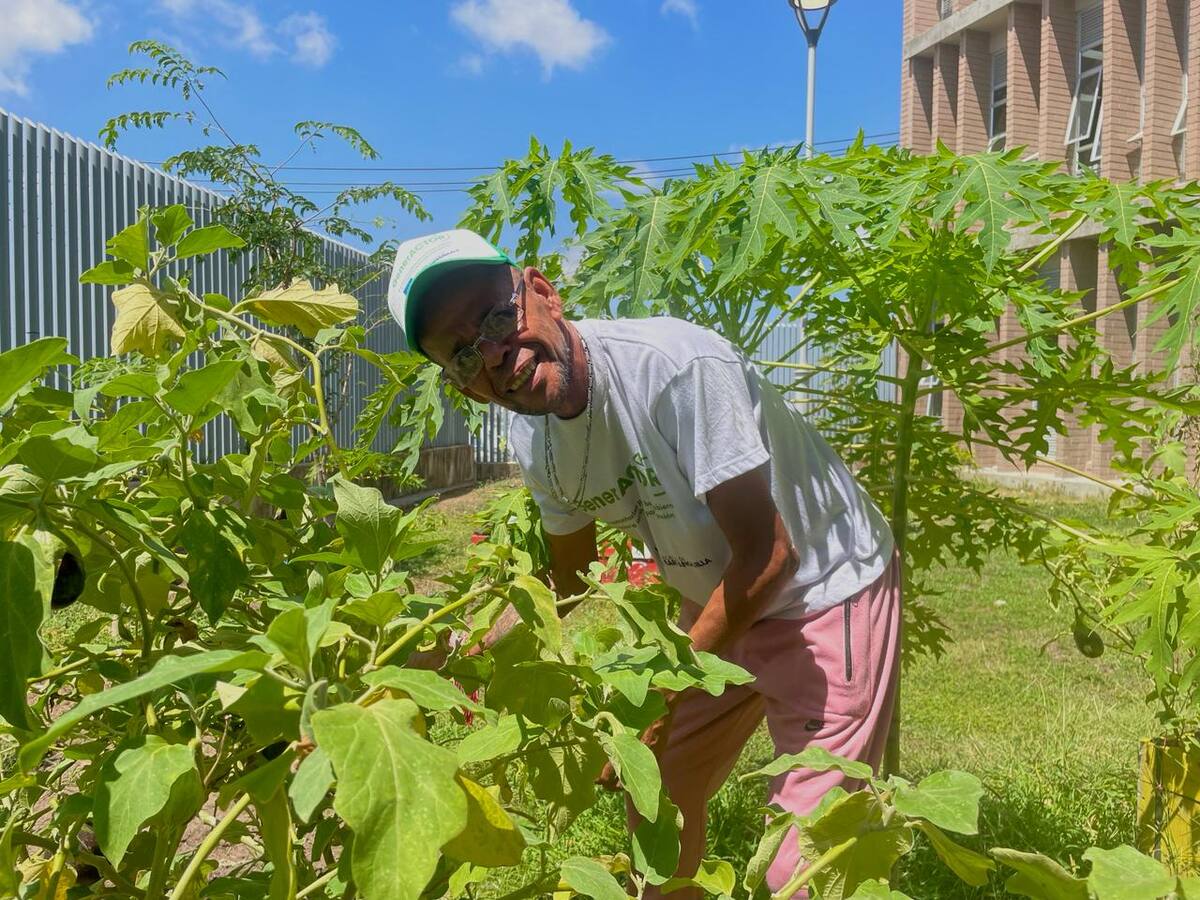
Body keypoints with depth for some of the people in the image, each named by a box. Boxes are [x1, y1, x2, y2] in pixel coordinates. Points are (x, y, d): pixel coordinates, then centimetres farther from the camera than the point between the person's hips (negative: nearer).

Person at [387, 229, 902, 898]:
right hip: (720, 600, 7)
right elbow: (567, 585, 8)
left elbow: (767, 555, -26)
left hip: (830, 589, -6)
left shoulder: (679, 366, -31)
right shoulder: (534, 444, -9)